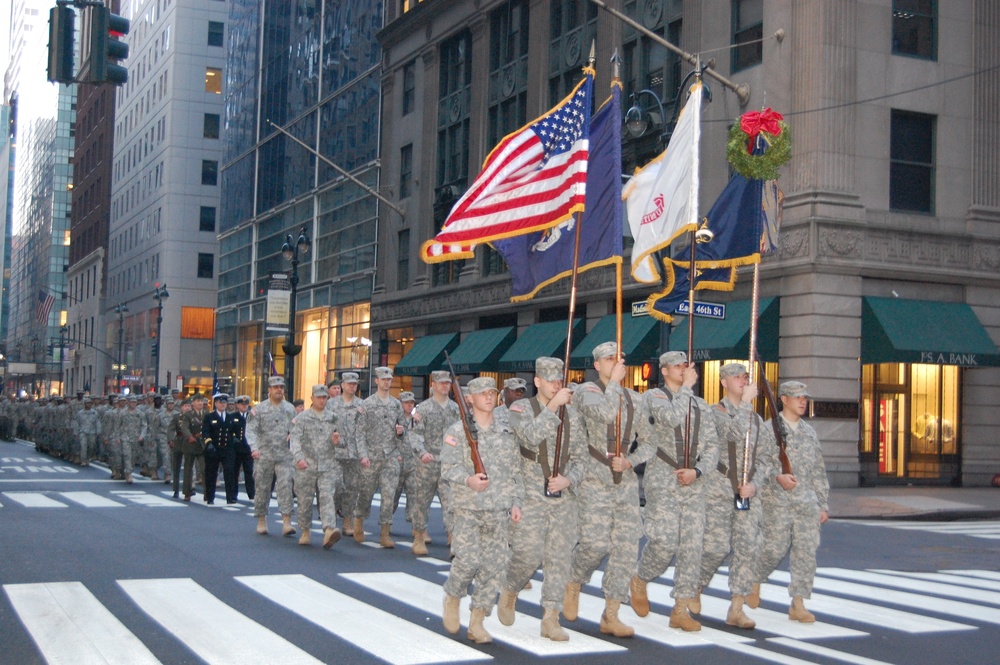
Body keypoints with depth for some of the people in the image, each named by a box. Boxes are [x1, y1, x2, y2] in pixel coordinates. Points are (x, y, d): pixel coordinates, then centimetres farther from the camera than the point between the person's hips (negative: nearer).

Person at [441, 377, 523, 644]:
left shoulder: (506, 432, 13)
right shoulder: (458, 431, 1)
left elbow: (515, 471, 16)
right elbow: (448, 467, -9)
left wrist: (516, 502, 7)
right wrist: (468, 479, -27)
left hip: (498, 511, 4)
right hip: (466, 508, -4)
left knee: (494, 564, -1)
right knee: (468, 559, -15)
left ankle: (477, 623, 8)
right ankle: (452, 598, 16)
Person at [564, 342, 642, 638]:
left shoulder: (635, 399, 12)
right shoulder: (586, 391, -3)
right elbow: (606, 413, -24)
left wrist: (631, 461, -2)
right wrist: (614, 381, -12)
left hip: (626, 481, 5)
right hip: (594, 480, -5)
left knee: (626, 547, -1)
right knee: (595, 543, -13)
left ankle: (610, 616, 6)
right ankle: (573, 584, 19)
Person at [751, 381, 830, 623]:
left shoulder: (809, 432, 16)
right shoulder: (768, 429, 1)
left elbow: (818, 470, 18)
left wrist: (823, 504, 14)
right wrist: (778, 476, -26)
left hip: (806, 500, 4)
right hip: (777, 500, -4)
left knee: (806, 550, -3)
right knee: (775, 547, -5)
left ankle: (798, 604, 2)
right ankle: (755, 580, 25)